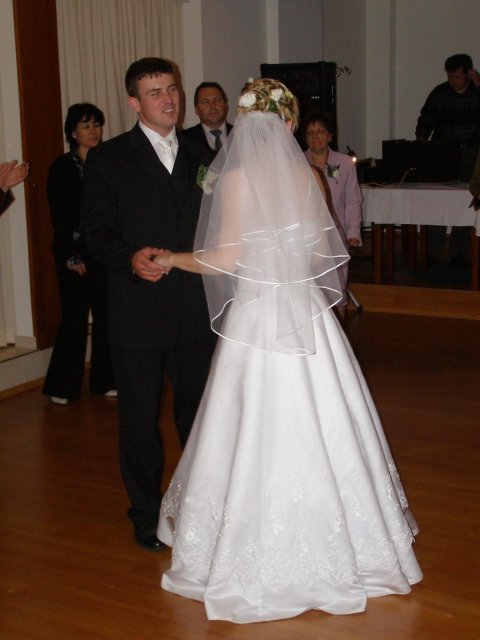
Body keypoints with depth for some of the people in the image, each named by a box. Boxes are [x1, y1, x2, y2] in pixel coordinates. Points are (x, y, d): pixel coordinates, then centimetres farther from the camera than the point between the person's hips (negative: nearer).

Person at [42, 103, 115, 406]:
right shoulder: (62, 167, -1)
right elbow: (59, 216, -3)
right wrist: (70, 256, -8)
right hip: (75, 254, -3)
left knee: (105, 316, 4)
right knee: (75, 318, -1)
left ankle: (104, 380, 17)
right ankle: (62, 386, 11)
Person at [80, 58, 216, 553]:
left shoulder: (202, 157, 10)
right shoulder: (109, 159, -1)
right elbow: (95, 230, -6)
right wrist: (130, 257, -25)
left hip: (196, 310, 4)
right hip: (137, 312, -3)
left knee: (198, 412, 15)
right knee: (140, 418, 8)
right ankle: (146, 515, 26)